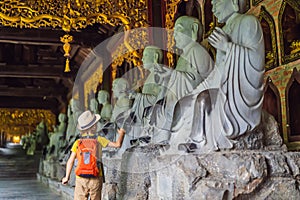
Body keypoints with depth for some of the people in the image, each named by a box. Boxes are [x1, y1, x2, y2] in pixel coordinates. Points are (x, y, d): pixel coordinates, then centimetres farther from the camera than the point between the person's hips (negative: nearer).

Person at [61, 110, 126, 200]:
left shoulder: (78, 142, -2)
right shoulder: (98, 140, -5)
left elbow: (70, 161, -3)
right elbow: (117, 145, -3)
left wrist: (67, 177, 6)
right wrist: (121, 134, 16)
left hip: (81, 179, 1)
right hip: (96, 179, -1)